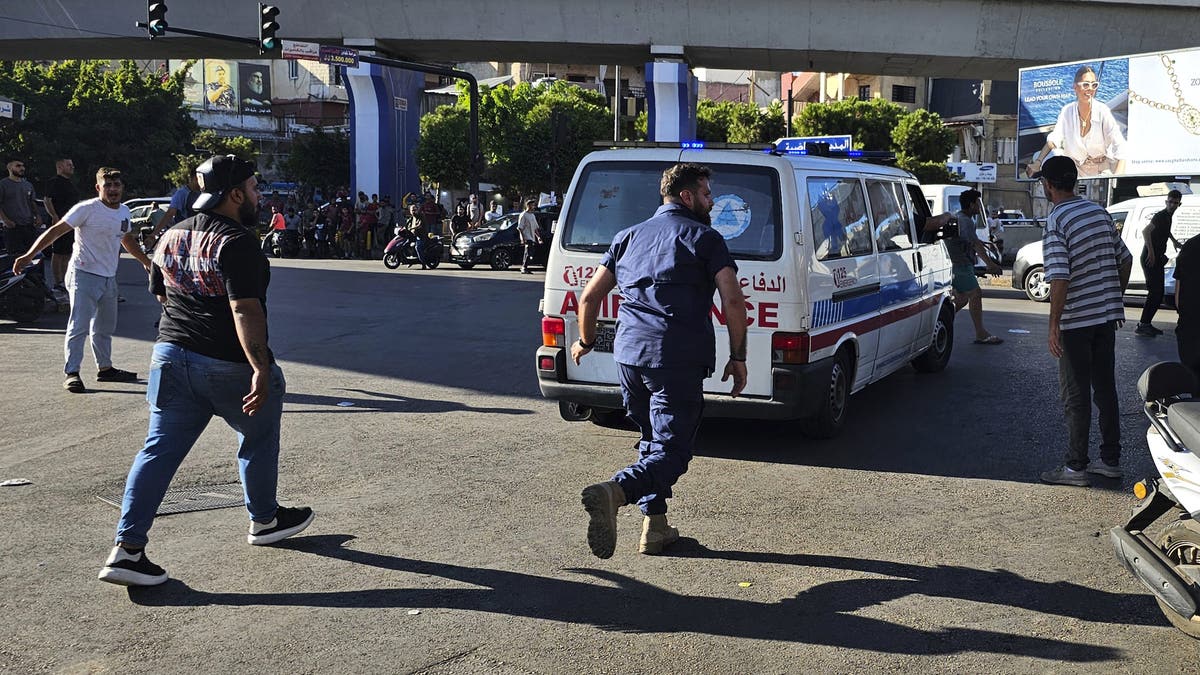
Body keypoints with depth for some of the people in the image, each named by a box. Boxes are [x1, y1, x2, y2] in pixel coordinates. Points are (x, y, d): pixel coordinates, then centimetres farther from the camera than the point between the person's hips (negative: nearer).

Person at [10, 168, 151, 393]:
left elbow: (127, 240, 27)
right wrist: (29, 255, -25)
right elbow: (56, 231, -17)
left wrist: (146, 262, 36)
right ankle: (71, 373, -6)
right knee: (79, 326, -10)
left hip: (109, 278, 7)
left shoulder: (124, 212, 8)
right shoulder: (87, 209, -13)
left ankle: (105, 368, 30)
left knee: (105, 327, 17)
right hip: (84, 275, -7)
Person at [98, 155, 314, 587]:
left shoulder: (171, 236, 11)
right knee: (258, 438, 17)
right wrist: (261, 368, -28)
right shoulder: (237, 241, -16)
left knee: (160, 450, 5)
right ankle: (265, 520, 34)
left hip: (171, 354, 7)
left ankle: (127, 549, -1)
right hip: (228, 364, -7)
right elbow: (245, 310, -25)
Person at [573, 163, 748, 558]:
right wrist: (738, 357, 0)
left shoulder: (629, 237, 18)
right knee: (672, 449, -4)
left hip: (629, 355, 6)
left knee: (653, 440, 22)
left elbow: (591, 296, 18)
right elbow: (733, 300, -8)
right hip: (679, 360, -6)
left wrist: (586, 341, 32)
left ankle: (655, 528, 21)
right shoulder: (705, 238, 3)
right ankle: (614, 492, -30)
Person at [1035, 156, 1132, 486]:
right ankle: (1111, 459, 22)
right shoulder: (1099, 211, 7)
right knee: (1105, 388, 14)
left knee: (1076, 396, 1)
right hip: (1106, 316, 7)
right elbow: (1125, 259, 13)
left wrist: (1053, 325, -17)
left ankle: (1076, 467, 7)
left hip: (1076, 322, -7)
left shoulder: (1056, 220, -15)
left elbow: (1060, 278, -22)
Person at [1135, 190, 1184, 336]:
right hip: (1150, 258, -10)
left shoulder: (1168, 217, 14)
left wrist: (1174, 241, 43)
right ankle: (1142, 326, -12)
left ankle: (1146, 324, 16)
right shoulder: (1160, 216, -15)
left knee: (1158, 295, 10)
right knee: (1155, 293, -14)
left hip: (1158, 259, 10)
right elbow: (1146, 231, -32)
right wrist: (1151, 252, -34)